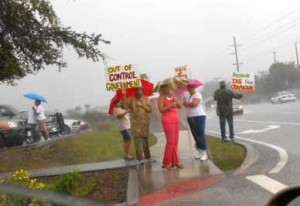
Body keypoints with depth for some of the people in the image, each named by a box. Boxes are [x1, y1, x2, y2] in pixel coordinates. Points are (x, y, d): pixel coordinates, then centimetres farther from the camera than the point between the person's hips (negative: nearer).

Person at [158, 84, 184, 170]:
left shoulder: (172, 96, 16)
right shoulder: (161, 98, -3)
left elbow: (180, 106, 10)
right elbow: (161, 110, -14)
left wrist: (176, 101, -7)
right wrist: (171, 106, -20)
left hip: (175, 120, 7)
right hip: (167, 121, -7)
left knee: (175, 142, 6)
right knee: (170, 142, -9)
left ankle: (175, 162, 11)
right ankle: (166, 163, -2)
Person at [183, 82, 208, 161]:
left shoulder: (197, 94, -8)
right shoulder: (187, 95, 16)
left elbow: (195, 104, -21)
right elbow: (185, 104, 9)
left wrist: (187, 103, -6)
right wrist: (189, 104, -11)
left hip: (199, 117, -8)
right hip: (190, 118, 8)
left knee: (201, 135, -8)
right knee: (195, 135, 10)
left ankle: (204, 153, -4)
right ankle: (200, 152, 19)